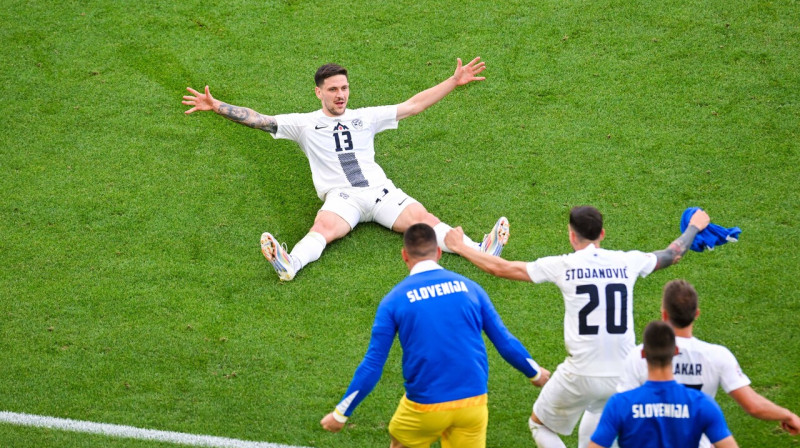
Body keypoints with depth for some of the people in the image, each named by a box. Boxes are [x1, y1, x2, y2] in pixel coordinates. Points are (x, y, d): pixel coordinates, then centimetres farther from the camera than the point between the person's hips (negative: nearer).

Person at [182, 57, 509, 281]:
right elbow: (260, 120, 7)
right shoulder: (305, 124, 14)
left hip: (381, 191, 3)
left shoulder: (365, 118, 21)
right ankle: (289, 264, -63)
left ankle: (480, 250, -39)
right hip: (341, 196, -3)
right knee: (323, 228, -35)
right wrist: (216, 107, -5)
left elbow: (413, 106, 23)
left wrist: (454, 81, 19)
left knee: (423, 218, -21)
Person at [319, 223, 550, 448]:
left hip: (425, 406, -1)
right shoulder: (469, 287, 4)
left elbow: (373, 365, -2)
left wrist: (341, 413, 7)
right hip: (473, 402, 1)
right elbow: (505, 342, 9)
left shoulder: (394, 300, -2)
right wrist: (535, 373, 28)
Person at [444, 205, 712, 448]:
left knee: (540, 425, 19)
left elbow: (500, 268, 3)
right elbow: (672, 254, 24)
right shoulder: (627, 262, 4)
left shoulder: (563, 266, -4)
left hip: (580, 376, -4)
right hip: (622, 376, 4)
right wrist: (694, 227, 44)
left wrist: (461, 248, 19)